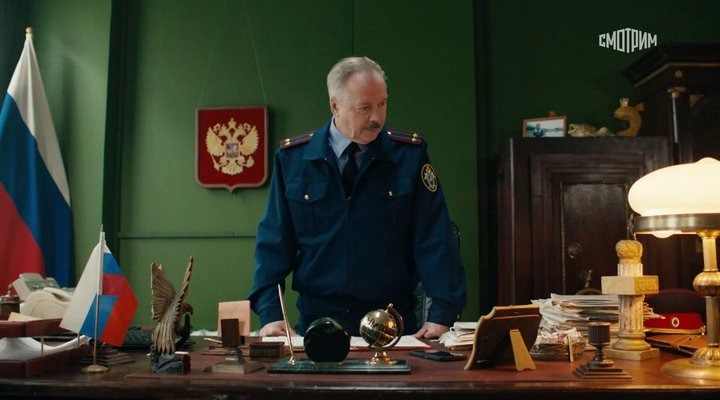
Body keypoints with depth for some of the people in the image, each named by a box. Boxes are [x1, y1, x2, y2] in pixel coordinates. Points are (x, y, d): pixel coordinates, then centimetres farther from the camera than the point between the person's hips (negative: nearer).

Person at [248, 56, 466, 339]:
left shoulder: (410, 154, -3)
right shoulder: (292, 157, -1)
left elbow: (435, 239, -4)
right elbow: (274, 241, 2)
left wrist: (441, 314, -12)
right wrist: (270, 314, -8)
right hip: (318, 321, 0)